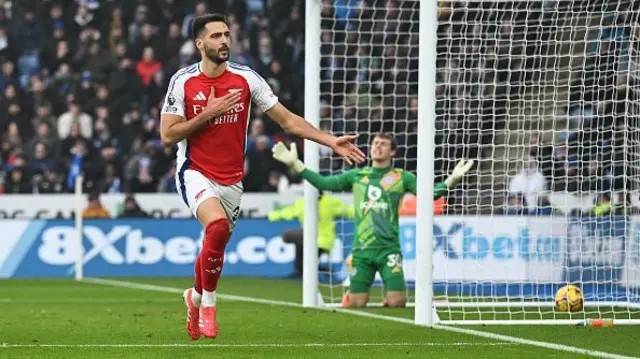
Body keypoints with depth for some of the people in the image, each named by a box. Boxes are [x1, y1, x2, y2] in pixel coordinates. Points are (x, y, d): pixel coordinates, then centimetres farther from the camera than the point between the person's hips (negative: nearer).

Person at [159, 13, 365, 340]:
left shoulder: (246, 78, -1)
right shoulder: (183, 81, -6)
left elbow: (287, 120, 1)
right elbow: (168, 135, -8)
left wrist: (331, 141, -7)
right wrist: (209, 113, -16)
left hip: (232, 181, 4)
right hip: (196, 174, -4)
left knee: (214, 251, 9)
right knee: (218, 225, -30)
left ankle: (195, 297, 43)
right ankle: (208, 306, -12)